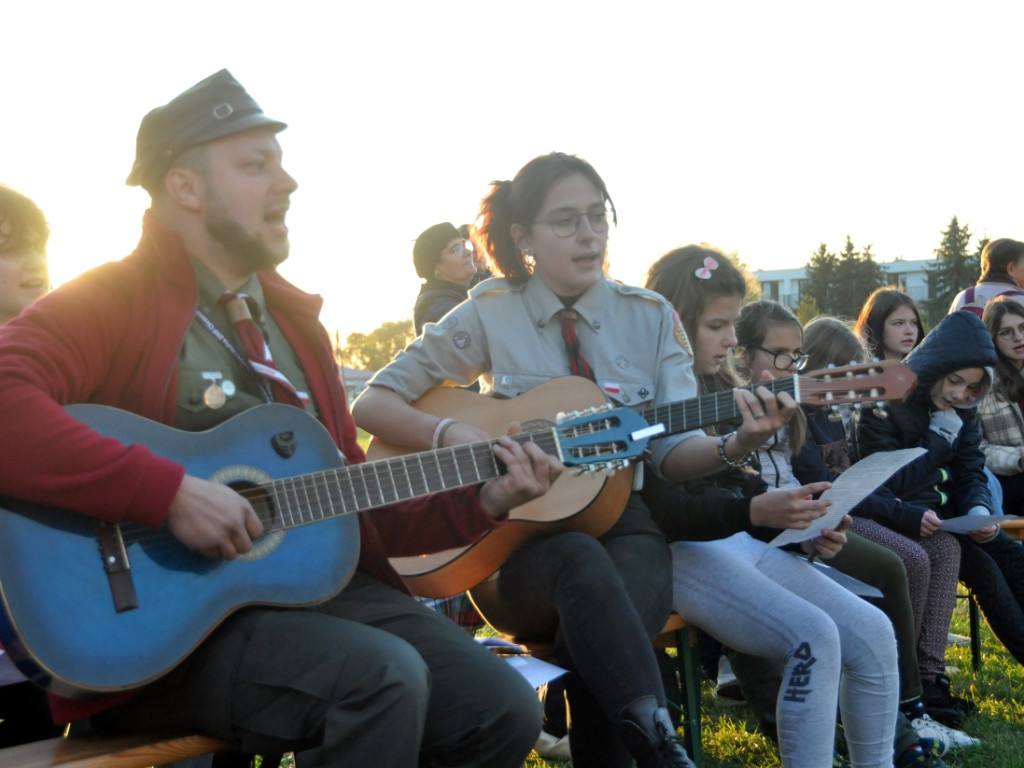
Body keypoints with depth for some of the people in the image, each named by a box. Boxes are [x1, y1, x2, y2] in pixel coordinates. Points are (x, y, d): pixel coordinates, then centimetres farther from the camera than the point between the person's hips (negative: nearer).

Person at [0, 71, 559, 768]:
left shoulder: (295, 317, 18)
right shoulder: (110, 303, -5)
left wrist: (481, 501, 5)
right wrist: (171, 492, -27)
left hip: (319, 581, 7)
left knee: (504, 710, -8)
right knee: (382, 677, -29)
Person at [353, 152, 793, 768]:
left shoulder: (651, 317, 7)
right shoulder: (489, 316, 2)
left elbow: (673, 450, 2)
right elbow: (373, 403, 2)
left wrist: (736, 444, -20)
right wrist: (449, 434, -17)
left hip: (623, 518, 2)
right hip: (518, 532, -1)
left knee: (594, 636, -35)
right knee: (582, 562, -39)